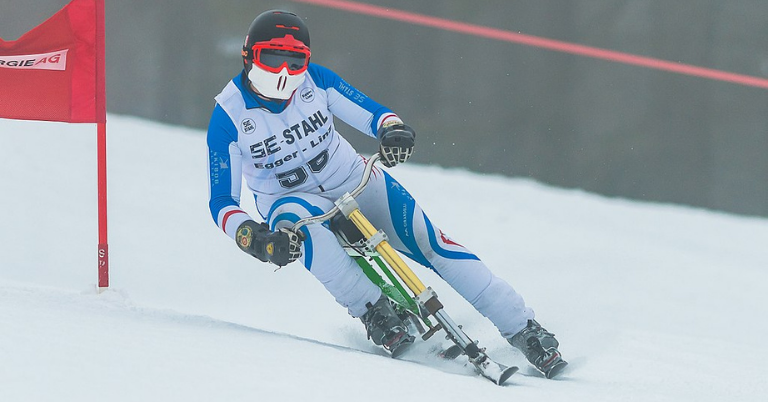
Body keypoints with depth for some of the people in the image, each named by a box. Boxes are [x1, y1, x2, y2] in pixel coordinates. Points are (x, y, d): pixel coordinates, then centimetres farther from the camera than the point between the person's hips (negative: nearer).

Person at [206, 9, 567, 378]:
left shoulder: (314, 79, -13)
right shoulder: (229, 115, -18)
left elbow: (372, 114, -9)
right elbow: (221, 202, -17)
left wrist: (393, 130, -34)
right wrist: (252, 237, -36)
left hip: (355, 180, 2)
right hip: (291, 200, -2)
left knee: (429, 242, -17)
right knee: (299, 223, -39)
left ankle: (524, 331, -15)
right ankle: (376, 315, -34)